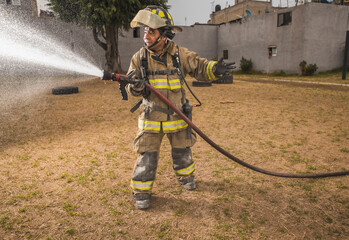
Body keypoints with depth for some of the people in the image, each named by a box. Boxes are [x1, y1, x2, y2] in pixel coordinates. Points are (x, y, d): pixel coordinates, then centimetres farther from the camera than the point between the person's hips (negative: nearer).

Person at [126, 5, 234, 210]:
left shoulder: (180, 55, -8)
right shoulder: (139, 58, -6)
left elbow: (199, 67, -7)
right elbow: (131, 88, -3)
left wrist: (214, 69, -29)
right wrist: (135, 86, -27)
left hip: (177, 117, 1)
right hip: (151, 118, -1)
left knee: (182, 151, 19)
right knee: (147, 156, 1)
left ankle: (186, 176, 46)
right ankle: (141, 191, 20)